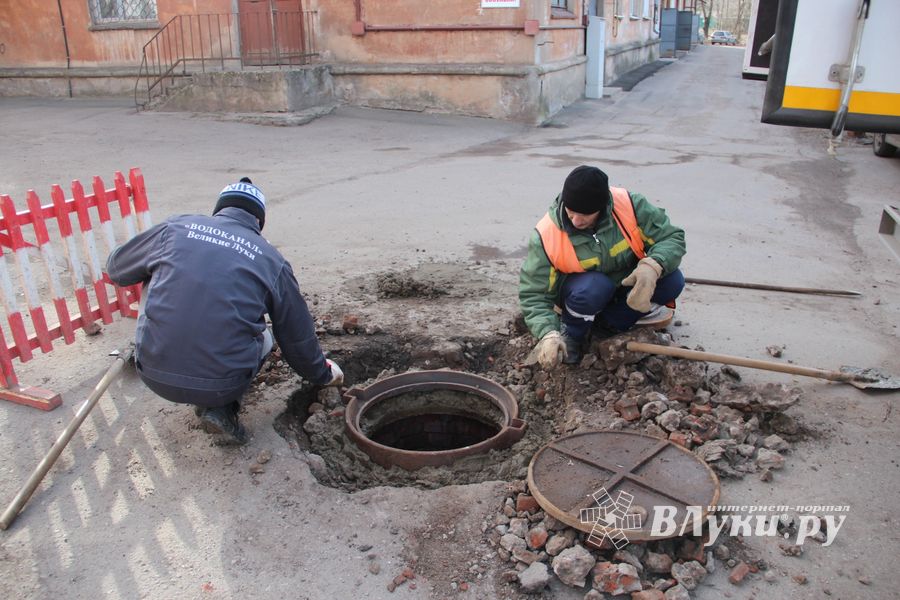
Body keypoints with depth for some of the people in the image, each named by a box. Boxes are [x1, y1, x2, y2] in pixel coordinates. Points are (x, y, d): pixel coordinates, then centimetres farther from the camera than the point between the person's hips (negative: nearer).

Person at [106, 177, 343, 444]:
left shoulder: (175, 227, 5)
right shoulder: (272, 261, 4)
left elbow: (115, 268, 20)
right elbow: (298, 336, 12)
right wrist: (323, 373, 31)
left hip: (153, 374, 1)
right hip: (222, 386, -1)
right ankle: (221, 408, 6)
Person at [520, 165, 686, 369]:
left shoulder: (629, 205, -22)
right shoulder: (547, 235, -25)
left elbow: (673, 237, -16)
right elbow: (534, 296, -21)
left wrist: (652, 266, -38)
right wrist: (548, 334, -37)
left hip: (626, 285, 3)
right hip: (581, 291, -3)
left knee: (672, 280, -23)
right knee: (593, 287, -38)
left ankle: (608, 322, -5)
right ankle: (570, 336, -7)